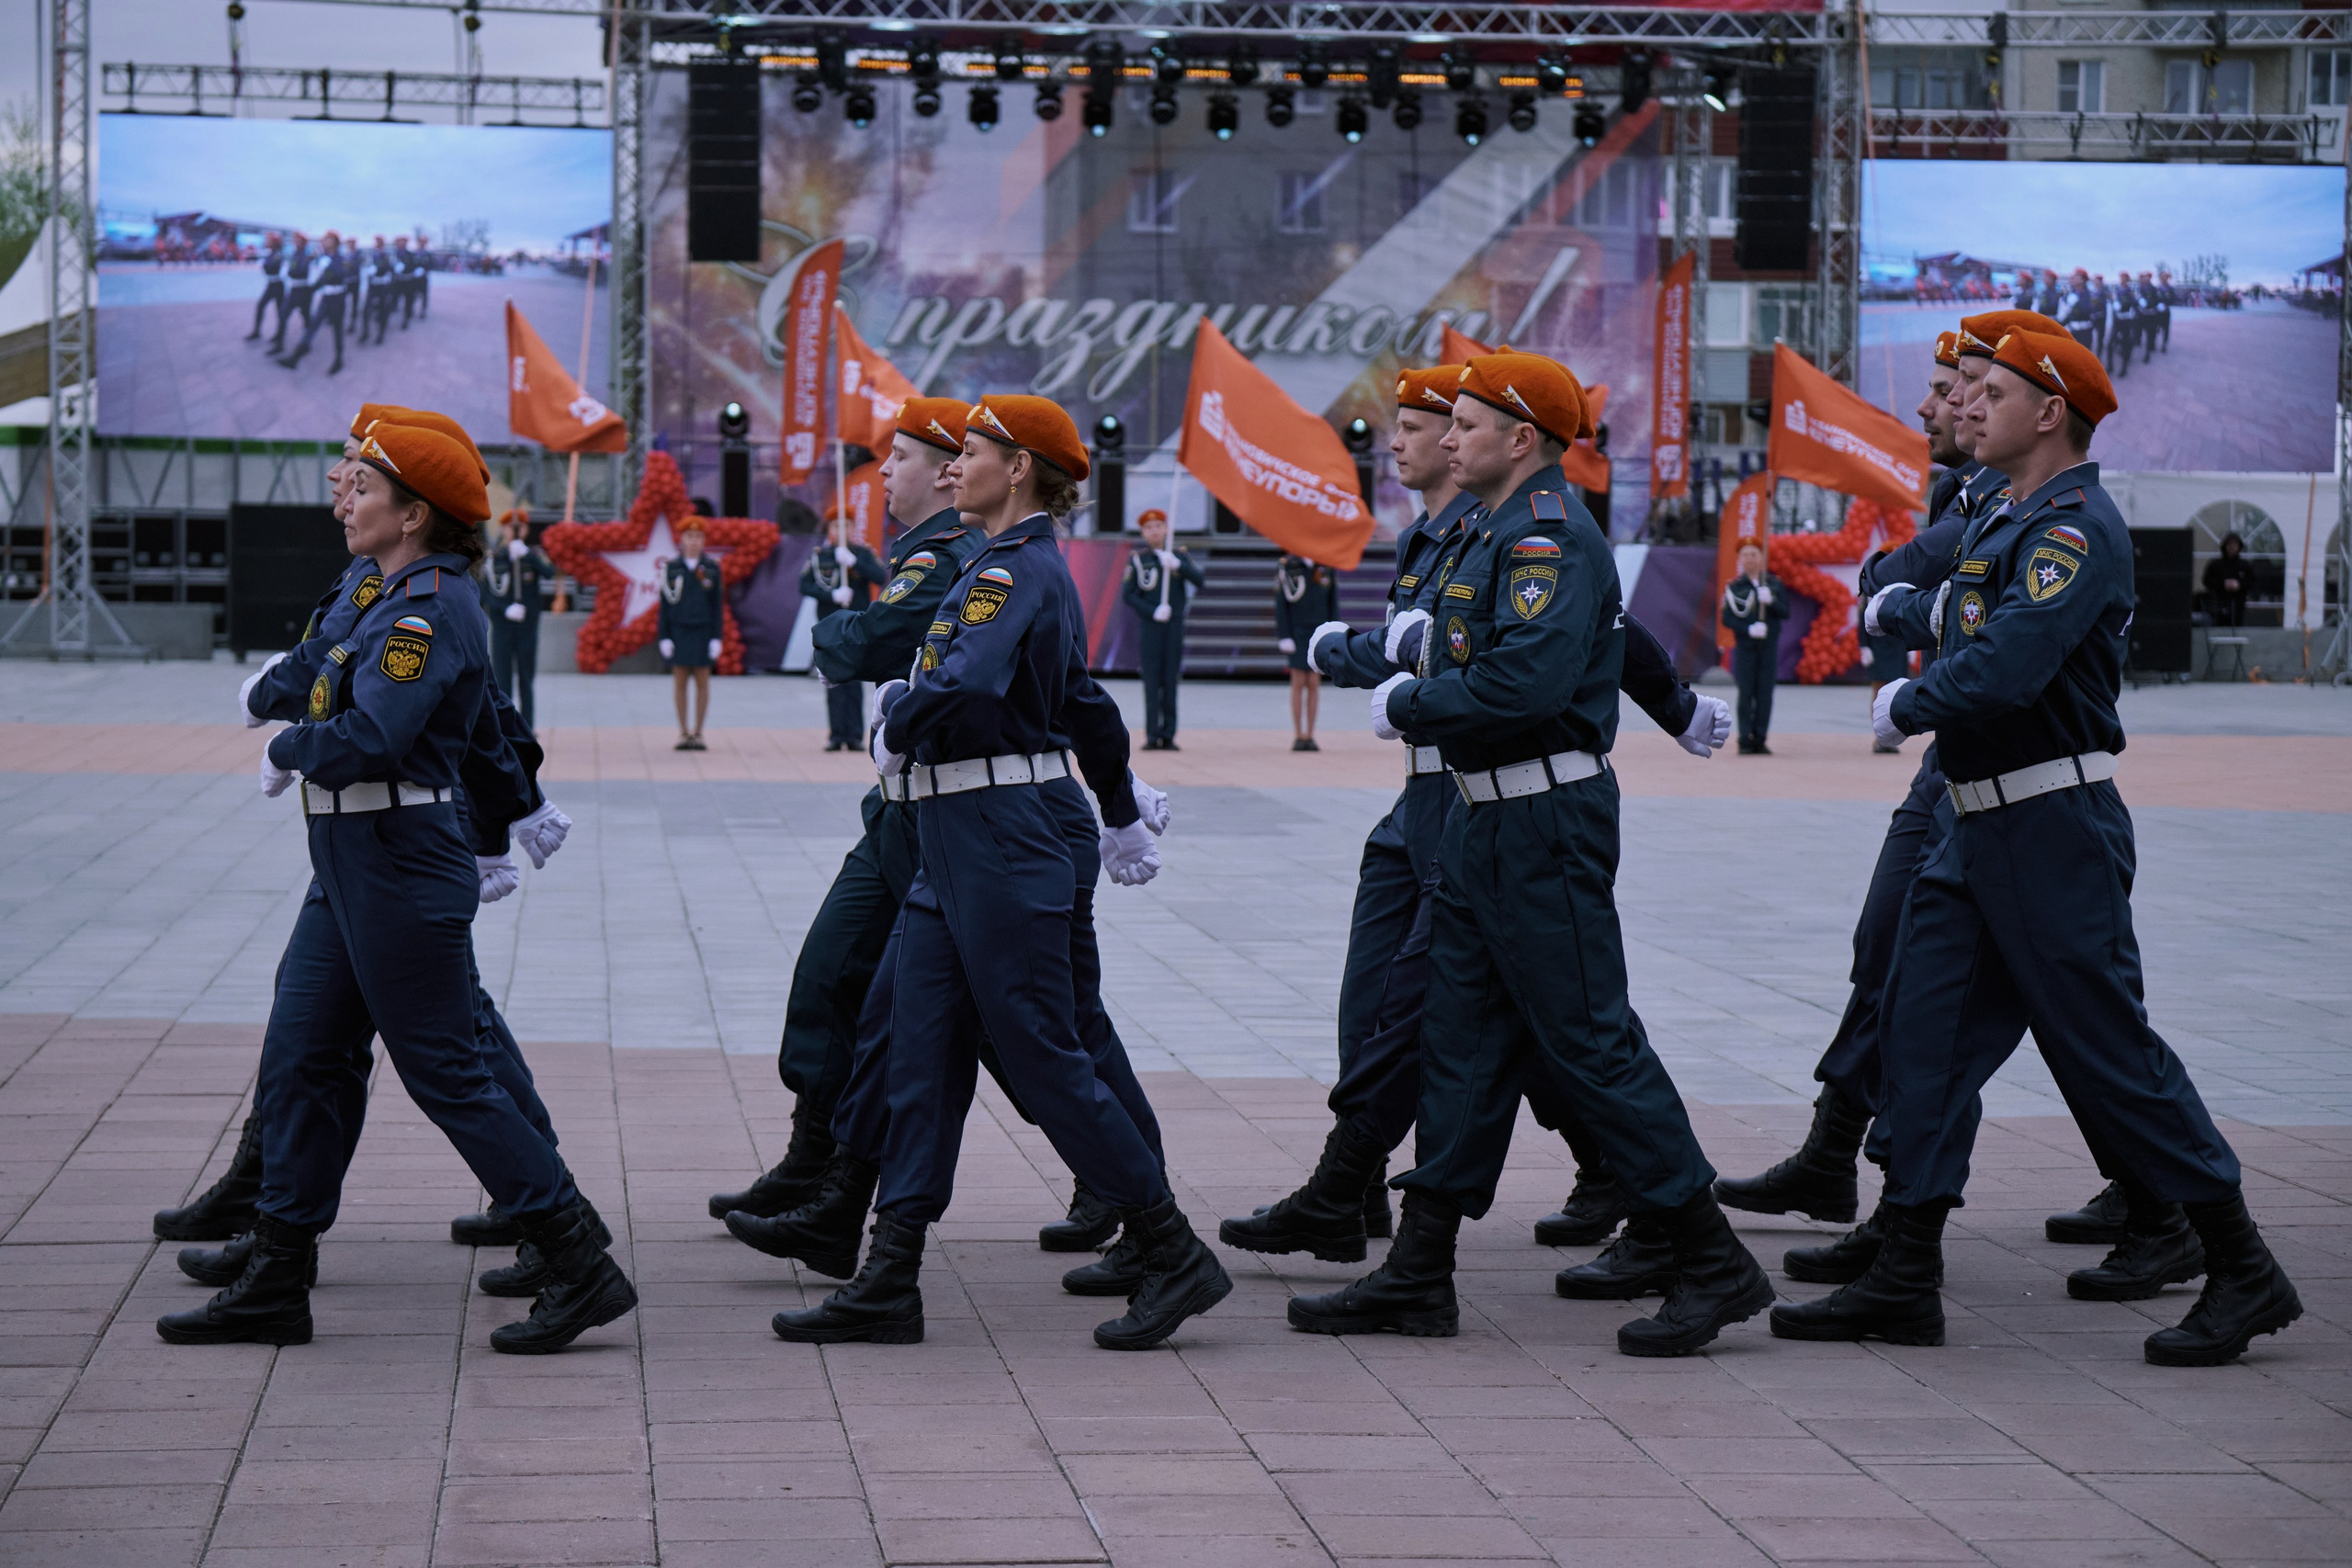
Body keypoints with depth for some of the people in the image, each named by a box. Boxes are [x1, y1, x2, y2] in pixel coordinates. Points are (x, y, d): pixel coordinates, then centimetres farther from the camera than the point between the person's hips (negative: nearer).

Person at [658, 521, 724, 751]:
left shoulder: (712, 568, 2)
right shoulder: (671, 568, 2)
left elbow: (718, 605, 2)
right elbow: (665, 605, 2)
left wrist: (717, 637, -5)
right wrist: (664, 637, -4)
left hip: (703, 632, 0)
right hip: (678, 632, 0)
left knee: (702, 681, 1)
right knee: (679, 682, 1)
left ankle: (698, 733, 7)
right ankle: (684, 734, 7)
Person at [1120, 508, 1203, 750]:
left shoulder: (1180, 556, 9)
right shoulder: (1137, 560, 3)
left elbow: (1201, 580, -2)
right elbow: (1127, 595, -1)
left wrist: (1178, 565, -15)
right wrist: (1153, 611, -12)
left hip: (1174, 626, 2)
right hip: (1149, 627, -2)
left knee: (1171, 680, 2)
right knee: (1152, 681, -6)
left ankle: (1168, 736, 4)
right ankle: (1152, 736, -7)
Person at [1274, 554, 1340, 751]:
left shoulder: (1328, 568, 4)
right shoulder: (1286, 567, -2)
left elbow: (1333, 604, 8)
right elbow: (1281, 605, -2)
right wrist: (1284, 637, -8)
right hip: (1296, 632, -2)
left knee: (1314, 683, 1)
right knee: (1299, 683, -4)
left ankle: (1310, 736, 5)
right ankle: (1298, 736, 1)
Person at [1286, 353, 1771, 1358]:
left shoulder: (1549, 536, -16)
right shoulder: (1501, 533, 16)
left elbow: (1527, 681, -28)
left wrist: (1408, 705, -15)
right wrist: (1423, 665, 13)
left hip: (1544, 827, -11)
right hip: (1485, 822, 11)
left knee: (1590, 1040, -7)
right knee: (1462, 1038, 10)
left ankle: (1714, 1264, -1)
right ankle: (1419, 1275, 14)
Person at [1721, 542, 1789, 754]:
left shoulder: (1775, 584, 8)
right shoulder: (1734, 587, 1)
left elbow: (1785, 613, 2)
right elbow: (1727, 618, -4)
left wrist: (1770, 601, -17)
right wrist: (1749, 629, -19)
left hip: (1769, 647, 2)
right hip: (1745, 647, -2)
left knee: (1765, 694, 1)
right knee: (1746, 694, -5)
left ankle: (1760, 740, 6)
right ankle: (1746, 741, -2)